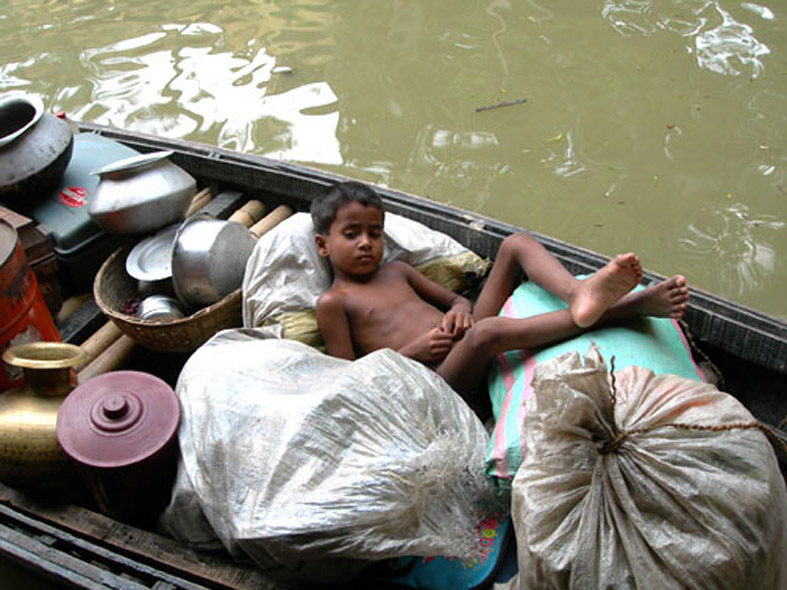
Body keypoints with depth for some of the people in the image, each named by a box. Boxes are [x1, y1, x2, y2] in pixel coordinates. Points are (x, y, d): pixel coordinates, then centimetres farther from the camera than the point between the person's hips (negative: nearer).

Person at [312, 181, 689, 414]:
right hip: (438, 381, -7)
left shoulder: (395, 271, 23)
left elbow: (455, 298, 26)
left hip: (465, 346, 8)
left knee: (517, 243, -2)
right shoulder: (332, 302, 4)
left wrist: (460, 310, 0)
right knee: (487, 332, -41)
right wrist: (410, 353, -15)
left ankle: (577, 293, -34)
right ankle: (626, 307, -39)